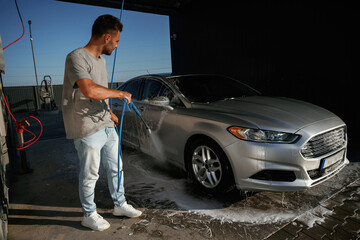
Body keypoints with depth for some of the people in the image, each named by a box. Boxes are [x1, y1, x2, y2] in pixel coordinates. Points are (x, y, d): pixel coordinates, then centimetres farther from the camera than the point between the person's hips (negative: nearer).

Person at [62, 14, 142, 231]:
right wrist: (120, 93, -20)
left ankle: (120, 205, 36)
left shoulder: (101, 59, 13)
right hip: (88, 131, -9)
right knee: (90, 175, 6)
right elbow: (90, 91, -33)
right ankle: (90, 215, 27)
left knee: (115, 168, 18)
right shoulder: (77, 57, -16)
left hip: (107, 126, 9)